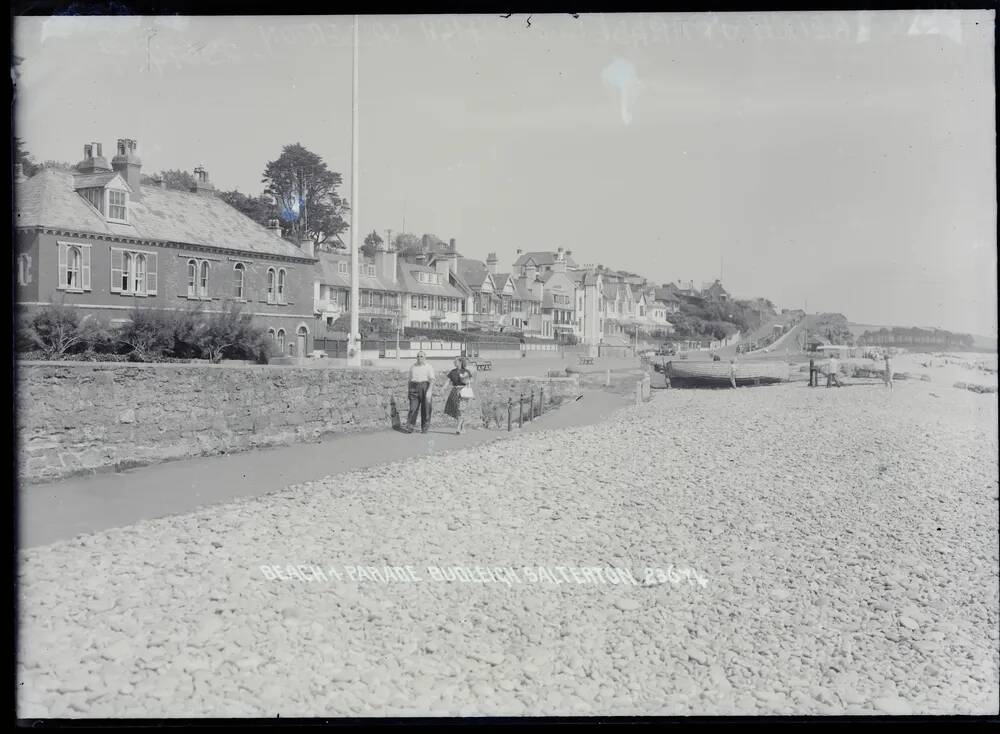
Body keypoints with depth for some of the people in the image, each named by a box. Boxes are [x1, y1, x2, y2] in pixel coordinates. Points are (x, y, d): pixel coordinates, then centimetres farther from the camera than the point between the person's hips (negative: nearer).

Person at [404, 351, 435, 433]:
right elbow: (410, 379, 17)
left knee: (425, 409, 0)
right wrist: (408, 390, 13)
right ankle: (409, 427, -8)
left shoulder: (429, 367, 1)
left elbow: (432, 380, -7)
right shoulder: (412, 366, 13)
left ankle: (424, 428, 9)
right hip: (414, 389, 2)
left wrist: (429, 390, -20)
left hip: (425, 388, -2)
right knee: (413, 408, -6)